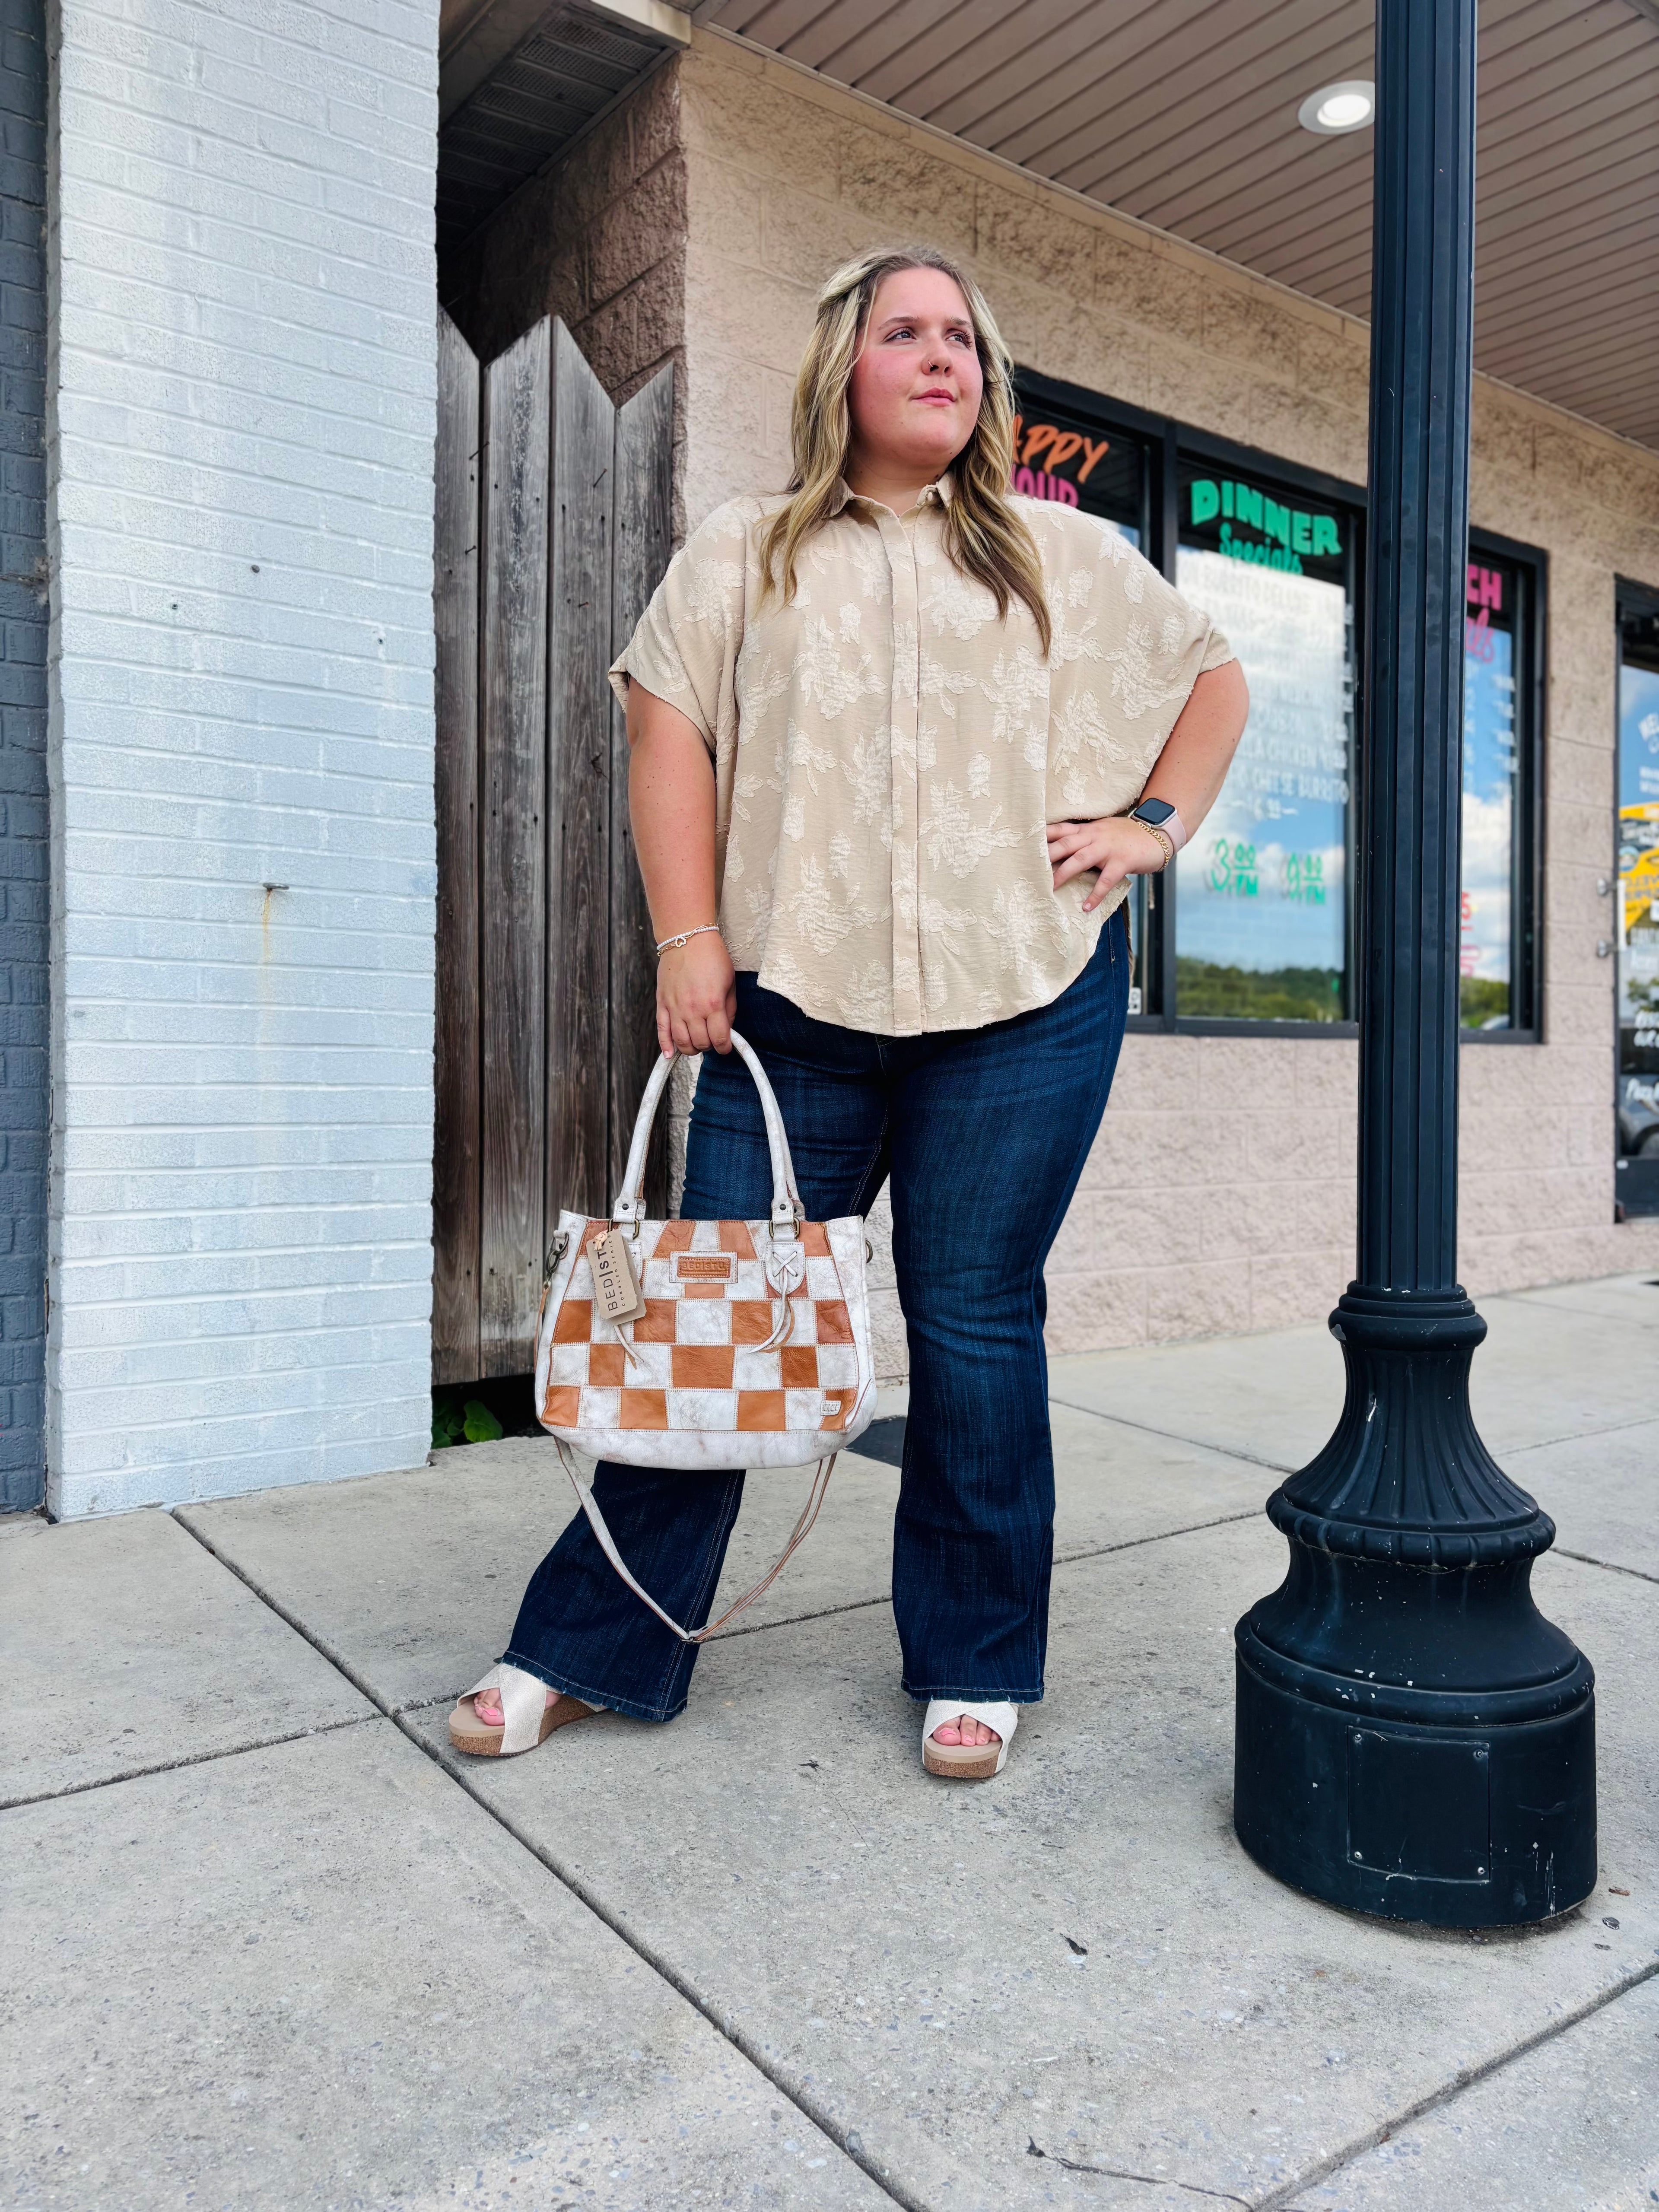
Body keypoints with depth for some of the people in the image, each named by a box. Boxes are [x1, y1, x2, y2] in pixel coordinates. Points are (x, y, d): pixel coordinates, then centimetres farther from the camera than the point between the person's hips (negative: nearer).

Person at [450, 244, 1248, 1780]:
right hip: (797, 999, 0)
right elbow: (672, 726, 4)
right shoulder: (744, 555, 14)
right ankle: (596, 1646, 18)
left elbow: (1213, 681, 24)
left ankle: (974, 1668, 20)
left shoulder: (1070, 557, 16)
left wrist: (1156, 824, 7)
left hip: (1023, 1002, 0)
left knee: (975, 1327, 3)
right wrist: (690, 937, -7)